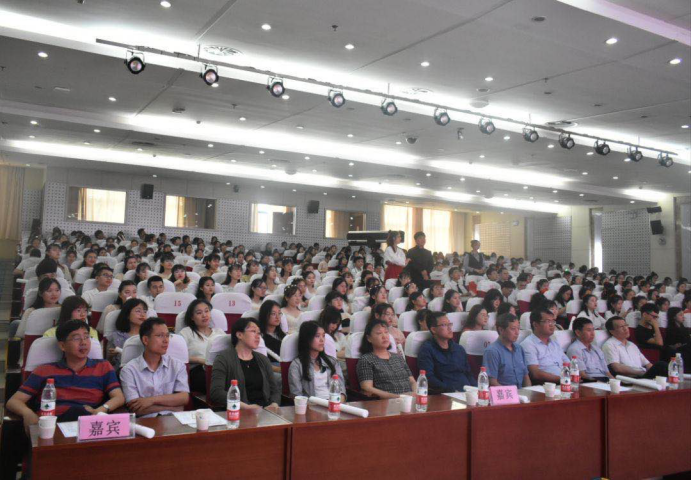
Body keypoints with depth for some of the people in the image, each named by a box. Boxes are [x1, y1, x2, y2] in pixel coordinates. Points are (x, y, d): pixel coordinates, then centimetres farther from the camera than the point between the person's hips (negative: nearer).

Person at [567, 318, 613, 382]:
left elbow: (606, 371, 20)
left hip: (606, 380, 8)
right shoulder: (574, 349, -1)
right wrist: (598, 382, -22)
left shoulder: (596, 348, 26)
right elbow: (582, 375, -9)